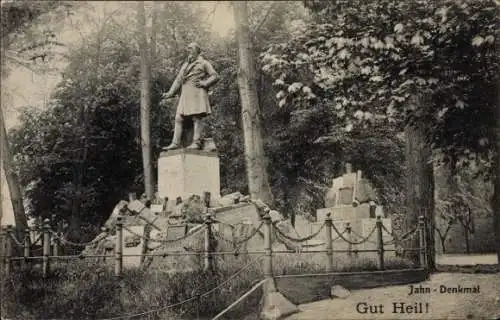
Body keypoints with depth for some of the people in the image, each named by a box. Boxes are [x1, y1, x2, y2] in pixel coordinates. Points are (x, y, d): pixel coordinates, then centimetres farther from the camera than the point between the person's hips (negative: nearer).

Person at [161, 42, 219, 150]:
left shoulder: (203, 63, 12)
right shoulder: (185, 65, 29)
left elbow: (215, 76, 3)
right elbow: (178, 81, 23)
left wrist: (204, 83, -12)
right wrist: (169, 94, 13)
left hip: (197, 93, -6)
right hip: (185, 94, 6)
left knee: (196, 117, -14)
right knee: (178, 118, -5)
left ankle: (196, 142, -17)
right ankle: (175, 143, -9)